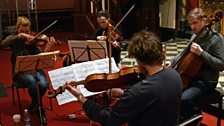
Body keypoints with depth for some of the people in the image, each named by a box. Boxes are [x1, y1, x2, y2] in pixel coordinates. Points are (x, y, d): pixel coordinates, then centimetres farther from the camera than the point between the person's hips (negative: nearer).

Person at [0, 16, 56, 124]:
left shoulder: (33, 40, 5)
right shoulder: (13, 38, 3)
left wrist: (48, 47, -25)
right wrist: (19, 36, -28)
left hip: (35, 69, 2)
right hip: (20, 72, -2)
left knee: (43, 84, -29)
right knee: (32, 81, -35)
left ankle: (35, 104, 5)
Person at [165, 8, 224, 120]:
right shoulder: (194, 36, 8)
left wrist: (201, 53, -28)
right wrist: (171, 61, 6)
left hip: (206, 81, -8)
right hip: (190, 76, 8)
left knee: (183, 99, -30)